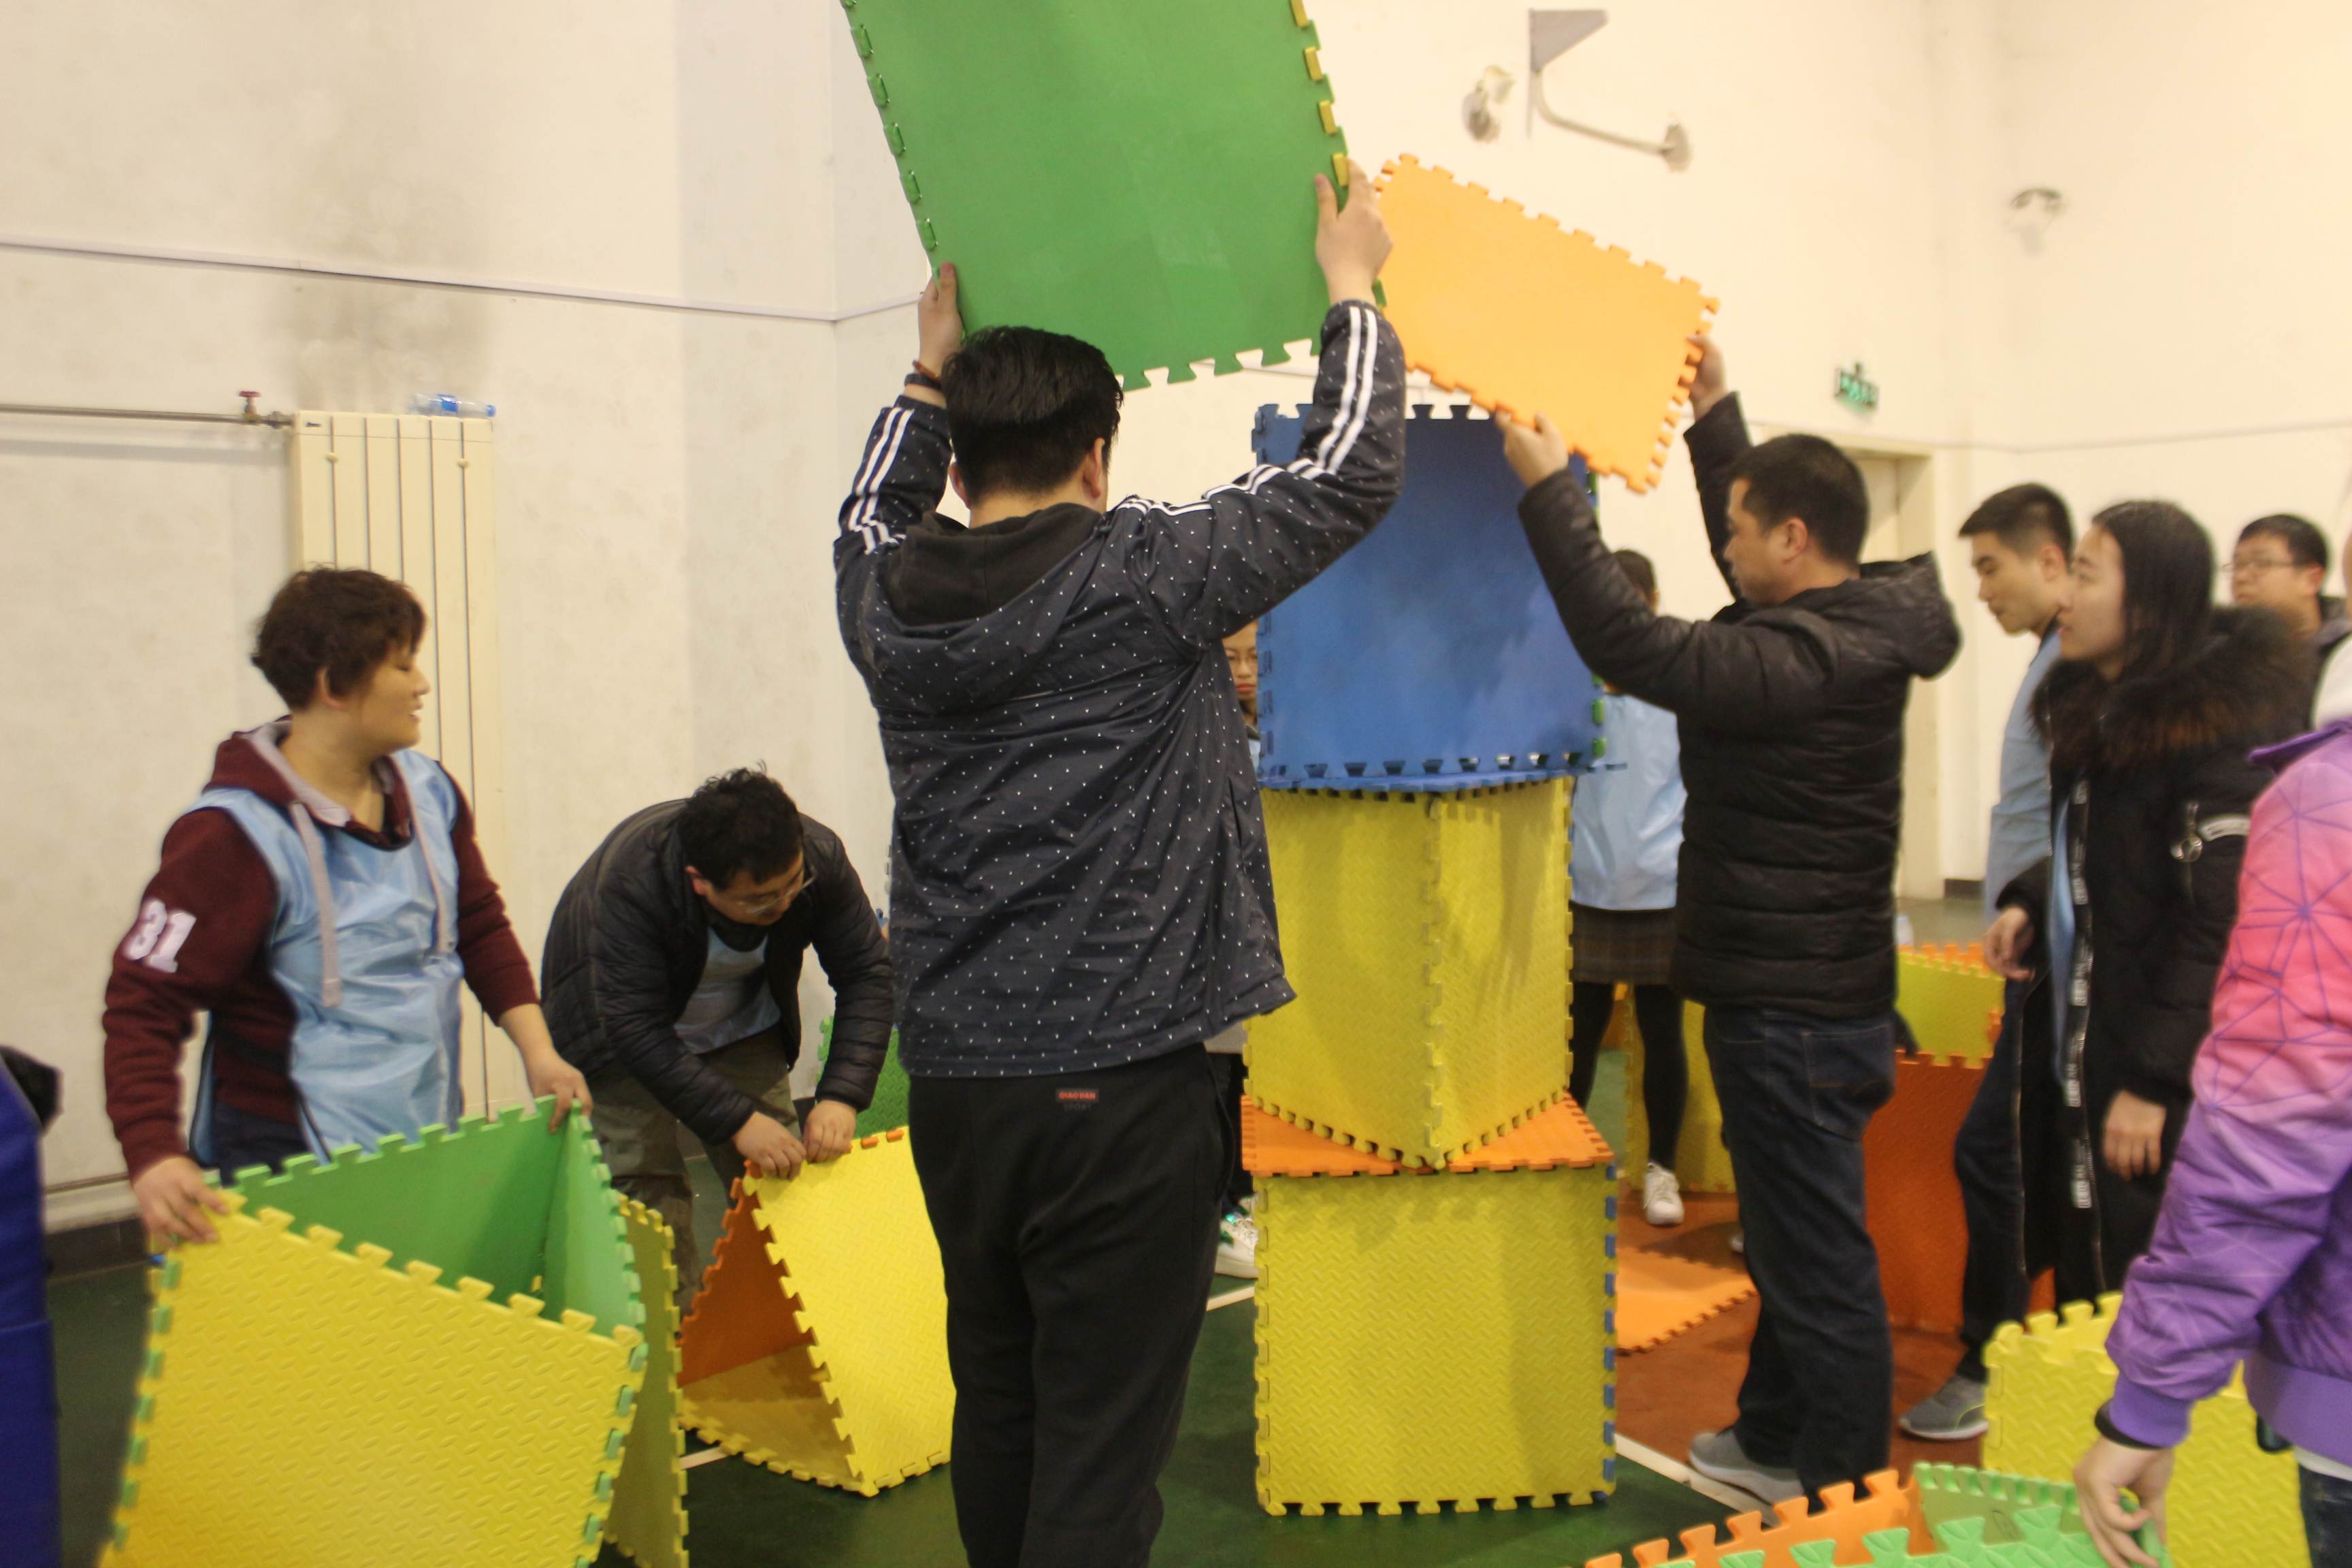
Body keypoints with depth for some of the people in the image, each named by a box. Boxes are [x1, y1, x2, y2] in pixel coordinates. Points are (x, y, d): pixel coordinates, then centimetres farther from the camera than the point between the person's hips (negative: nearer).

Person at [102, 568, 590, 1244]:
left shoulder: (427, 791, 5)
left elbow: (482, 927, 15)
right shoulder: (237, 835, -15)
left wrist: (536, 1049, 4)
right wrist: (154, 1156, -29)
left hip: (430, 1144, 6)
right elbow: (145, 1001, -16)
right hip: (288, 1170, -6)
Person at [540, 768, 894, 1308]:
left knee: (784, 1174, -2)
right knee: (646, 1188, -13)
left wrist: (841, 1096, -33)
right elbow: (636, 1030, -38)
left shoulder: (819, 856, -29)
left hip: (740, 1026, 3)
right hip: (619, 1037, -3)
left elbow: (866, 973, -22)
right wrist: (737, 1122, -43)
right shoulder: (632, 882, -39)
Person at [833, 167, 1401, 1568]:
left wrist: (937, 366, 33)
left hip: (955, 1079, 6)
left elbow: (878, 511, 27)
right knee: (1100, 1450, 2)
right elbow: (1351, 468, -1)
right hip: (1120, 1081, -6)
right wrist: (1352, 287, 13)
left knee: (997, 1414, 21)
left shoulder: (887, 600, 2)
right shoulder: (1144, 576, -12)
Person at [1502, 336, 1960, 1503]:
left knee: (1818, 1261, 1)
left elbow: (1629, 643, -28)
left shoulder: (1802, 660, -24)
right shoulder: (1852, 629, 7)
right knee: (1792, 1240, 22)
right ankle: (1775, 1438, 39)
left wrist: (1548, 486, -21)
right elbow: (1747, 593, 23)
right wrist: (1714, 410, 25)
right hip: (1805, 993, 11)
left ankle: (1844, 1498, 13)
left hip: (1793, 1013, -11)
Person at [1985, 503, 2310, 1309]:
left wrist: (2153, 1080, -20)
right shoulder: (2099, 707, 9)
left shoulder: (2216, 732, -18)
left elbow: (2220, 923, -20)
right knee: (2083, 1277, 17)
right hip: (2080, 1046, 8)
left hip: (2162, 1085, -8)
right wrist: (2030, 904, 3)